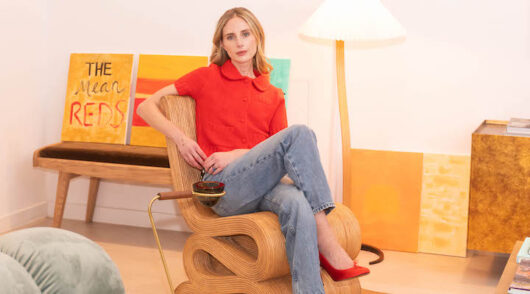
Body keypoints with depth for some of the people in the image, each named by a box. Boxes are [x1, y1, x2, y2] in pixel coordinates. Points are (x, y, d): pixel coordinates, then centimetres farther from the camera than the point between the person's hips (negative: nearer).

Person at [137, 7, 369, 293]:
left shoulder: (273, 96, 22)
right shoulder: (208, 77, 14)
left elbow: (281, 150, 10)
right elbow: (146, 107, 12)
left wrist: (237, 154, -7)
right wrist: (180, 138, -5)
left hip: (264, 186, 3)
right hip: (224, 189, -3)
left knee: (297, 202, -37)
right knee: (299, 133, -28)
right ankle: (330, 250, -31)